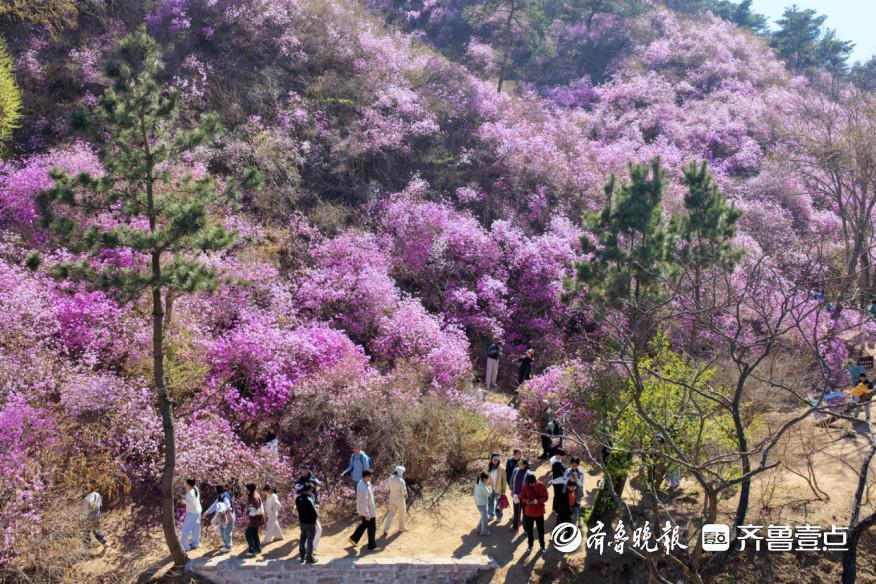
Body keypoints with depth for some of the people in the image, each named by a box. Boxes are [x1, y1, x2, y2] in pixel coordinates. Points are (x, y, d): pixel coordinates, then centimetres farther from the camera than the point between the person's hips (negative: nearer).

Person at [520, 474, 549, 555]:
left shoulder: (541, 486, -15)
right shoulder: (525, 487, -8)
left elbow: (545, 498, -10)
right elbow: (522, 497, 3)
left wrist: (538, 501, -28)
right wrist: (525, 500, -20)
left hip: (539, 512, -2)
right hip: (528, 512, 2)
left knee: (541, 530, 11)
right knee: (529, 530, 13)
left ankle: (542, 546, 28)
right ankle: (530, 545, 31)